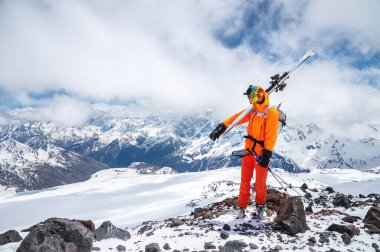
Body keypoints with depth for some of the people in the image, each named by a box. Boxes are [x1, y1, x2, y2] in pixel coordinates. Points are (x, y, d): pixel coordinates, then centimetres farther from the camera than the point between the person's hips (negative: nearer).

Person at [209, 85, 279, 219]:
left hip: (261, 154, -5)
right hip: (248, 151, 5)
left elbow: (271, 136, -15)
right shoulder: (252, 112, 8)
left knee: (260, 183, 7)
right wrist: (222, 126, -8)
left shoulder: (271, 113, -11)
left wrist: (267, 154, -19)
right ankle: (242, 206, 23)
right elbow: (236, 118, 5)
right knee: (245, 181, 10)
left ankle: (260, 205, 30)